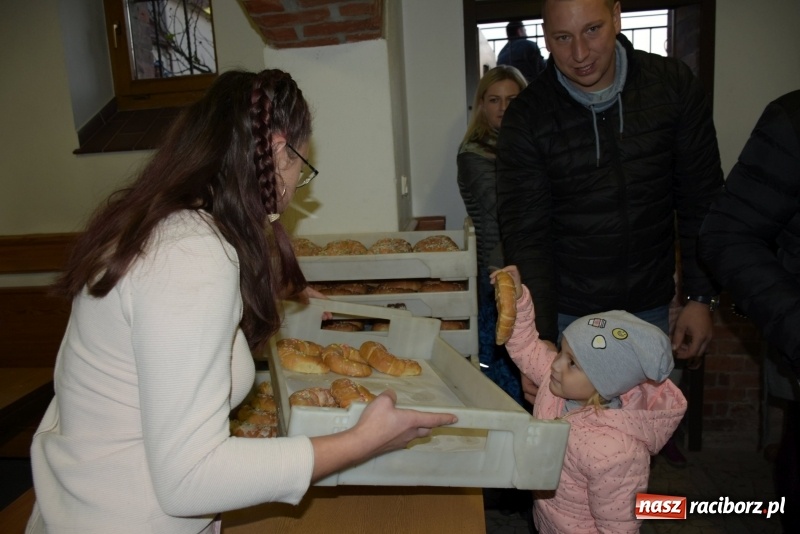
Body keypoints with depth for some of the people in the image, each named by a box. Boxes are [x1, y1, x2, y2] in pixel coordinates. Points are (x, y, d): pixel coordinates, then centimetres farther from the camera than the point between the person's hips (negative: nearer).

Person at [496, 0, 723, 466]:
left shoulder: (674, 86, -5)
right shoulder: (526, 120, -12)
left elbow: (701, 200, 0)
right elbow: (526, 236, -14)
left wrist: (701, 297, -3)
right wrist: (539, 340, -20)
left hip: (649, 305, 2)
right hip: (567, 312, -1)